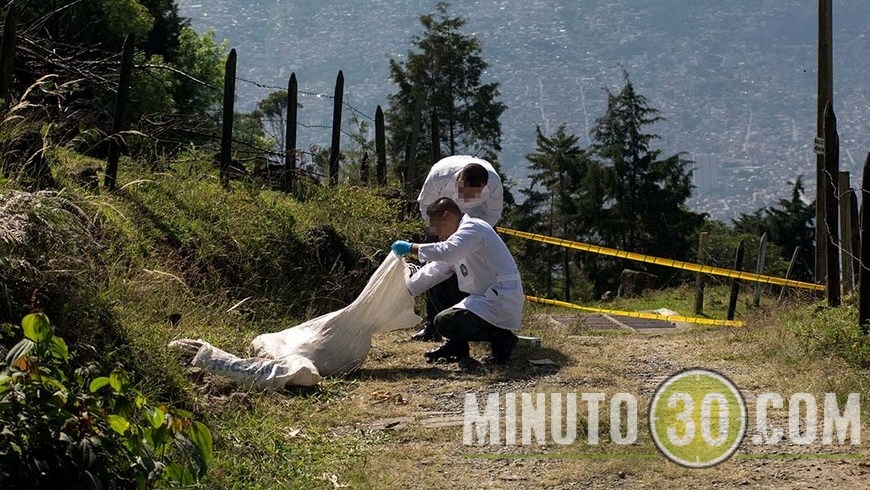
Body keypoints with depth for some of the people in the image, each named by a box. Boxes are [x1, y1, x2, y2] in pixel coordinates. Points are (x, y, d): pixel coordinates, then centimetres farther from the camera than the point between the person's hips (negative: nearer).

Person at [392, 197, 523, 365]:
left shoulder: (473, 228, -13)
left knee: (444, 322, -21)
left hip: (501, 302, -11)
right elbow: (435, 270, 21)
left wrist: (411, 248, -23)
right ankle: (457, 346, 15)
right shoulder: (463, 232, 20)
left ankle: (500, 338, -8)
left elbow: (446, 253, -31)